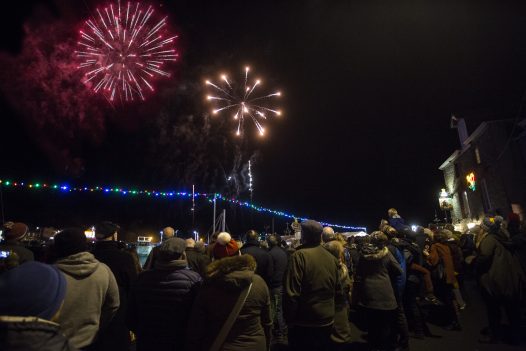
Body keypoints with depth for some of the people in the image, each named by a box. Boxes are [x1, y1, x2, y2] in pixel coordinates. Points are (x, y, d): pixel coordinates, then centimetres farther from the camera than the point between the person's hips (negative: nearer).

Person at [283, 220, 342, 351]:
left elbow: (291, 293, -22)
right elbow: (338, 289, 11)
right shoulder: (332, 258, 1)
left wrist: (289, 319, -9)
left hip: (304, 322, -6)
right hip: (327, 320, 6)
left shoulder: (299, 255, -20)